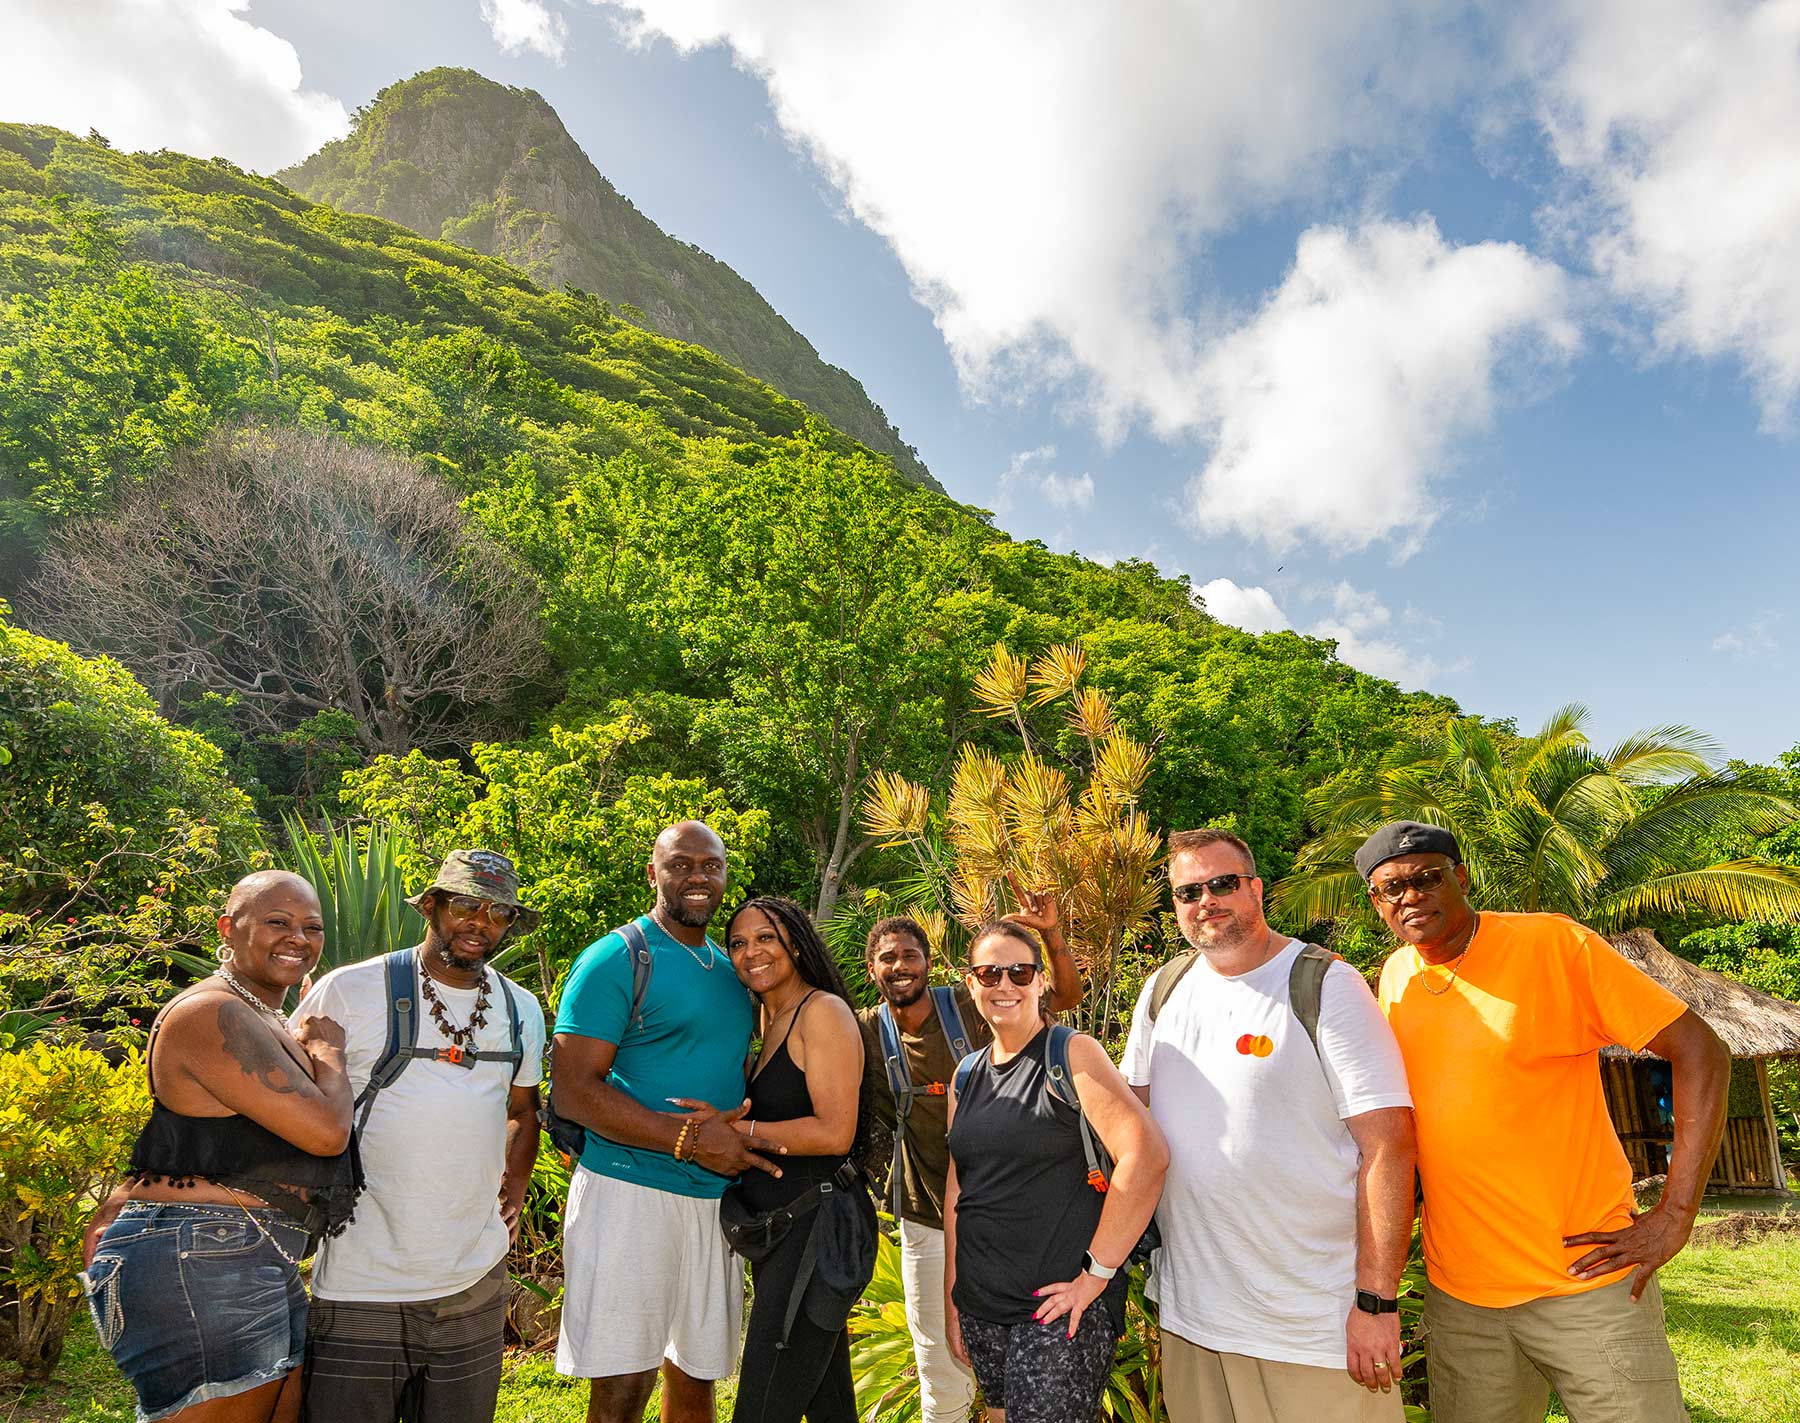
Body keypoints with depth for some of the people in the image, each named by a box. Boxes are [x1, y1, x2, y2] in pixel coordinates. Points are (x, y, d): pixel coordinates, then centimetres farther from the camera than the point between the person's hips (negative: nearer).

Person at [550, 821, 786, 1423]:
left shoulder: (729, 967, 12)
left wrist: (735, 1121, -1)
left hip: (714, 1195, 7)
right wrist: (689, 1138, -21)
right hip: (631, 1192, -6)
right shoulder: (617, 958, -10)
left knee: (695, 1373, 16)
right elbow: (572, 1091, -15)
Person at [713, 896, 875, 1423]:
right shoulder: (770, 1023, 14)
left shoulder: (823, 1010, -13)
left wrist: (732, 1128, -19)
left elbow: (835, 1133, -20)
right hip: (778, 1229, 9)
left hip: (816, 1225, -9)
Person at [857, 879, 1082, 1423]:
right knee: (942, 1373, 15)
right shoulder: (865, 1031, -6)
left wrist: (1052, 934, -25)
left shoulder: (970, 1005, -12)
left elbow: (1067, 996, -9)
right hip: (927, 1220, 2)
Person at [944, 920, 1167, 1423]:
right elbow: (957, 1189, 13)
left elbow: (1147, 1154, -20)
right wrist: (952, 1297, 12)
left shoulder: (1072, 1053, -11)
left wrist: (1096, 1273, -18)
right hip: (982, 1306, 6)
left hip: (1058, 1305, -6)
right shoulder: (967, 1075, 8)